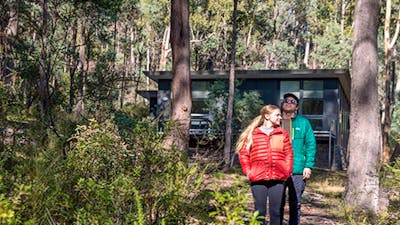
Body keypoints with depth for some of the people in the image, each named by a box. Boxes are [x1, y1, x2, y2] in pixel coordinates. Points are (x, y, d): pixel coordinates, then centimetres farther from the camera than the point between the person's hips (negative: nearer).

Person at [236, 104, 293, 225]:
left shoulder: (283, 134, 9)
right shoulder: (252, 133, 4)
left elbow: (289, 154, 10)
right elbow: (243, 153, 5)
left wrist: (287, 170, -1)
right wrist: (248, 171, -3)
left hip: (278, 179, 1)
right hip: (258, 179, -1)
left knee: (276, 211, 6)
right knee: (260, 211, 4)